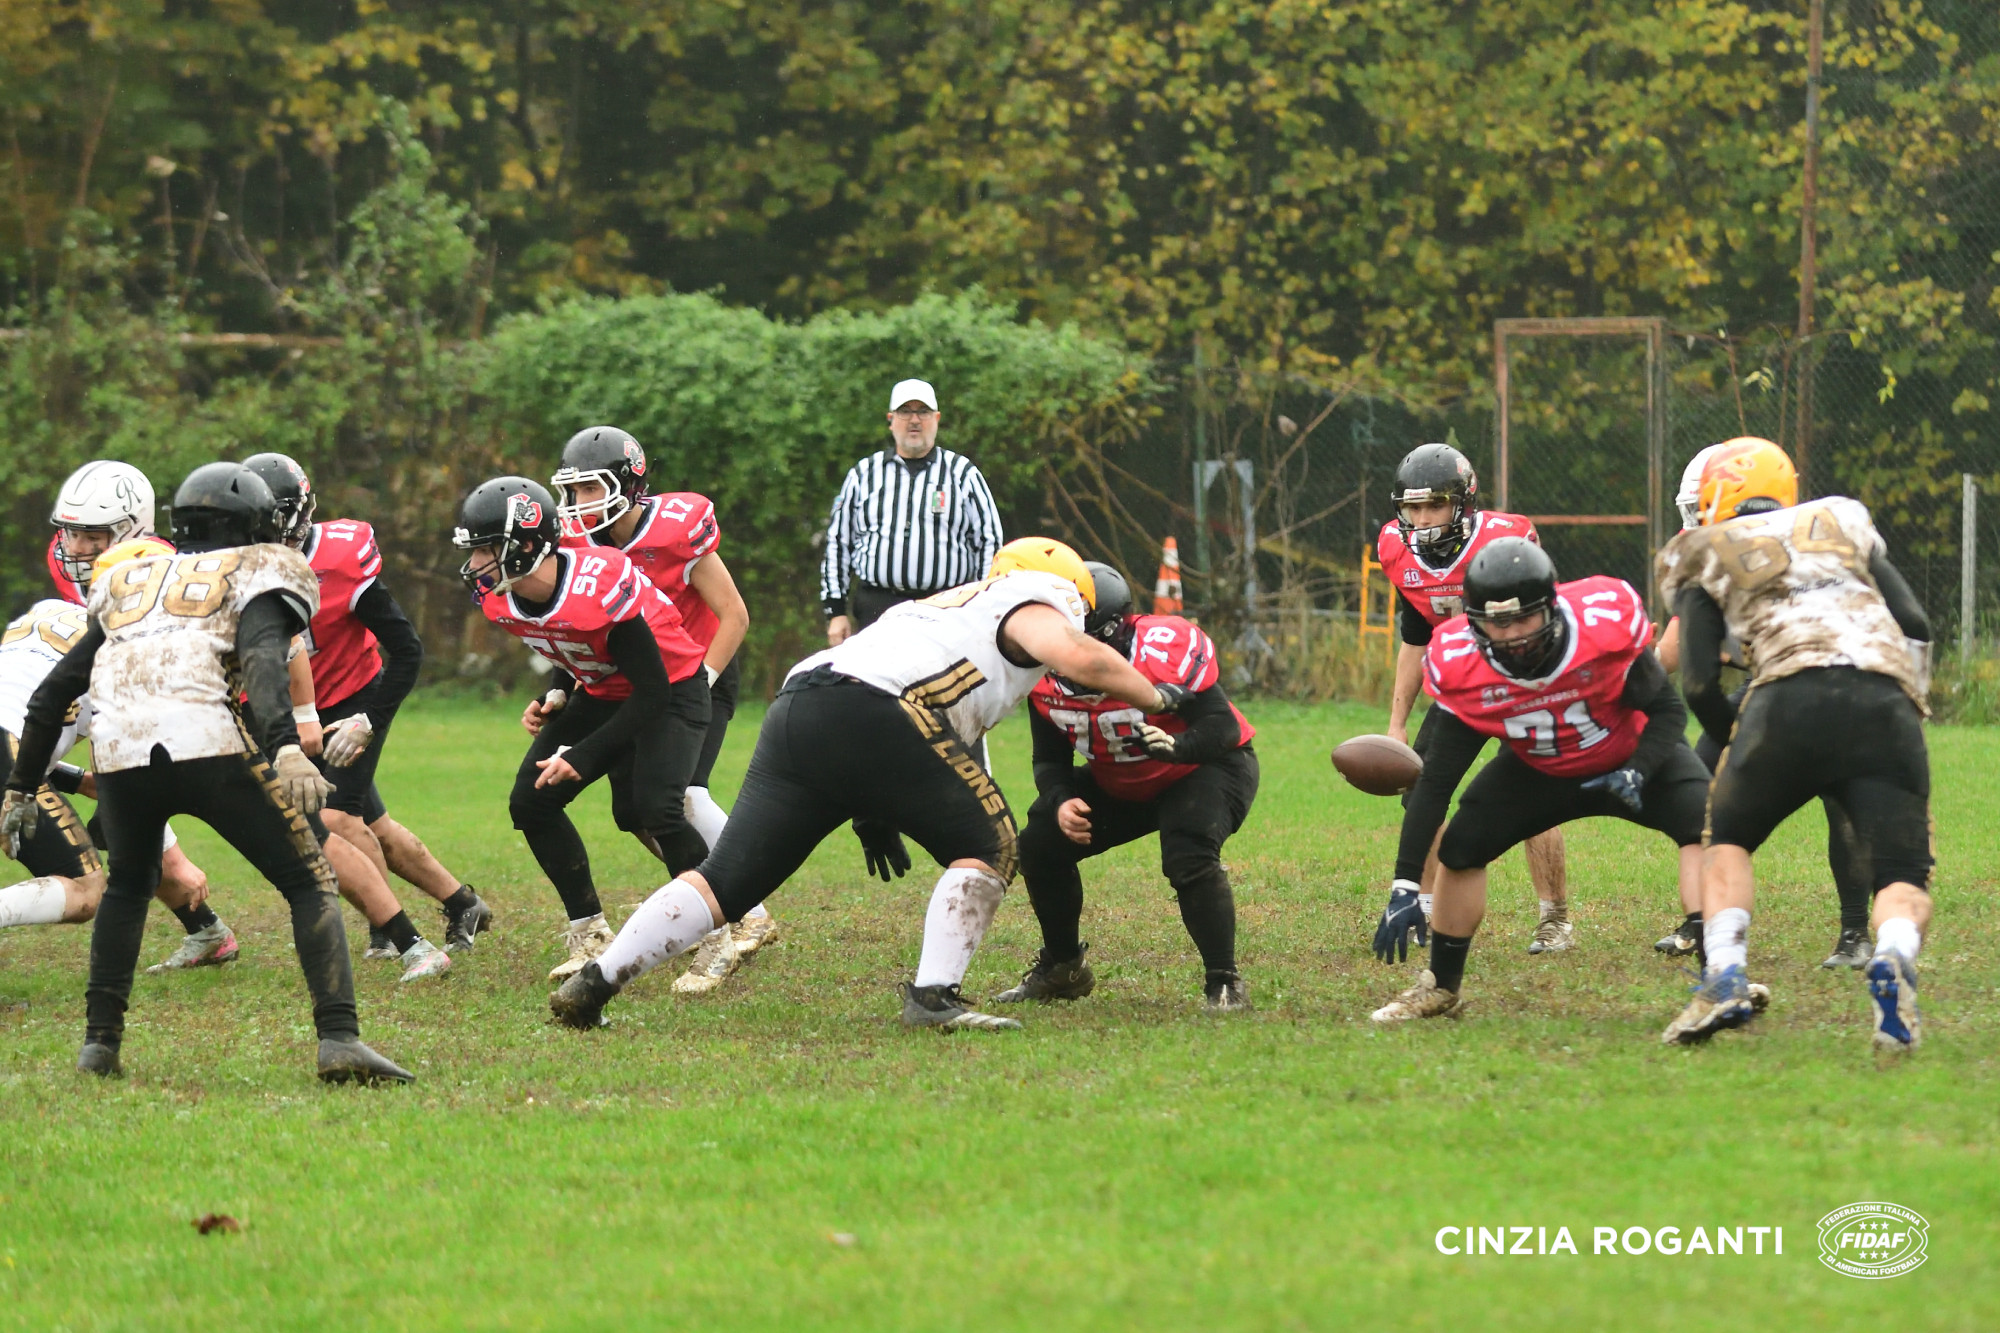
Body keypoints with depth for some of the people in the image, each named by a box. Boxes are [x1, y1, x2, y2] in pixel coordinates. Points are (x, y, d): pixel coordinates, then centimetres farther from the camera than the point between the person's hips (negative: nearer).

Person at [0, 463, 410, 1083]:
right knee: (308, 881, 8)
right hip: (206, 741, -4)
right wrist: (286, 749, -20)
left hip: (118, 750, 4)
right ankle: (339, 1038, -7)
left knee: (128, 886, 31)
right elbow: (262, 661, -5)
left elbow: (53, 692, 33)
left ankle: (99, 1041, 26)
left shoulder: (131, 581, 32)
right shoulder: (258, 574, 17)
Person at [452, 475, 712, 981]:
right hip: (602, 693, 8)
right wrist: (555, 700, -7)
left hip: (671, 690, -8)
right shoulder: (502, 599, -11)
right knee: (532, 803, -4)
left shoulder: (601, 588, -35)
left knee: (654, 810, -26)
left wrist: (582, 756, -26)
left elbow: (653, 691, -27)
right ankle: (589, 935, 9)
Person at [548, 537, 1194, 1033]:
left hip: (795, 712, 8)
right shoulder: (1030, 599, 16)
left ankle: (594, 983, 0)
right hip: (865, 713, -8)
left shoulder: (944, 605, 38)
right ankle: (935, 996, -8)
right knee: (987, 845, 4)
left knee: (728, 879, 9)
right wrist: (1157, 699, 11)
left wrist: (871, 812, 34)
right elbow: (1079, 657, -5)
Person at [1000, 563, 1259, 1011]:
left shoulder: (1165, 652, -33)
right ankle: (1061, 968, 19)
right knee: (1041, 846, -4)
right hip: (1119, 785, 6)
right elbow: (1050, 759, -4)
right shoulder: (1048, 678, -15)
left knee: (1189, 861, -32)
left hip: (1205, 768, -6)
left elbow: (1222, 727, -32)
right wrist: (1061, 803, -25)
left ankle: (1224, 982, -16)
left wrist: (1176, 746, -52)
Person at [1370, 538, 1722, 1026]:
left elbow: (1667, 711, -18)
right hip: (1539, 772, 2)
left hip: (1633, 756, -2)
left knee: (1703, 829, -26)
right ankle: (1440, 986, 15)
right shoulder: (1461, 665, -27)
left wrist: (1637, 774, -37)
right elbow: (1435, 783, -20)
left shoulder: (1605, 624, -35)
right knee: (1460, 846, -6)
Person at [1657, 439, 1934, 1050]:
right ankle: (1893, 963, -28)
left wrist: (1736, 744, 27)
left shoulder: (1707, 554, 22)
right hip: (1888, 701, 1)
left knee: (1726, 840, 22)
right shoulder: (1843, 523, 29)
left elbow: (1700, 682, 13)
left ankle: (1725, 977, 0)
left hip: (1793, 698, -1)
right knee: (1902, 877, 5)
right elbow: (1915, 624, 23)